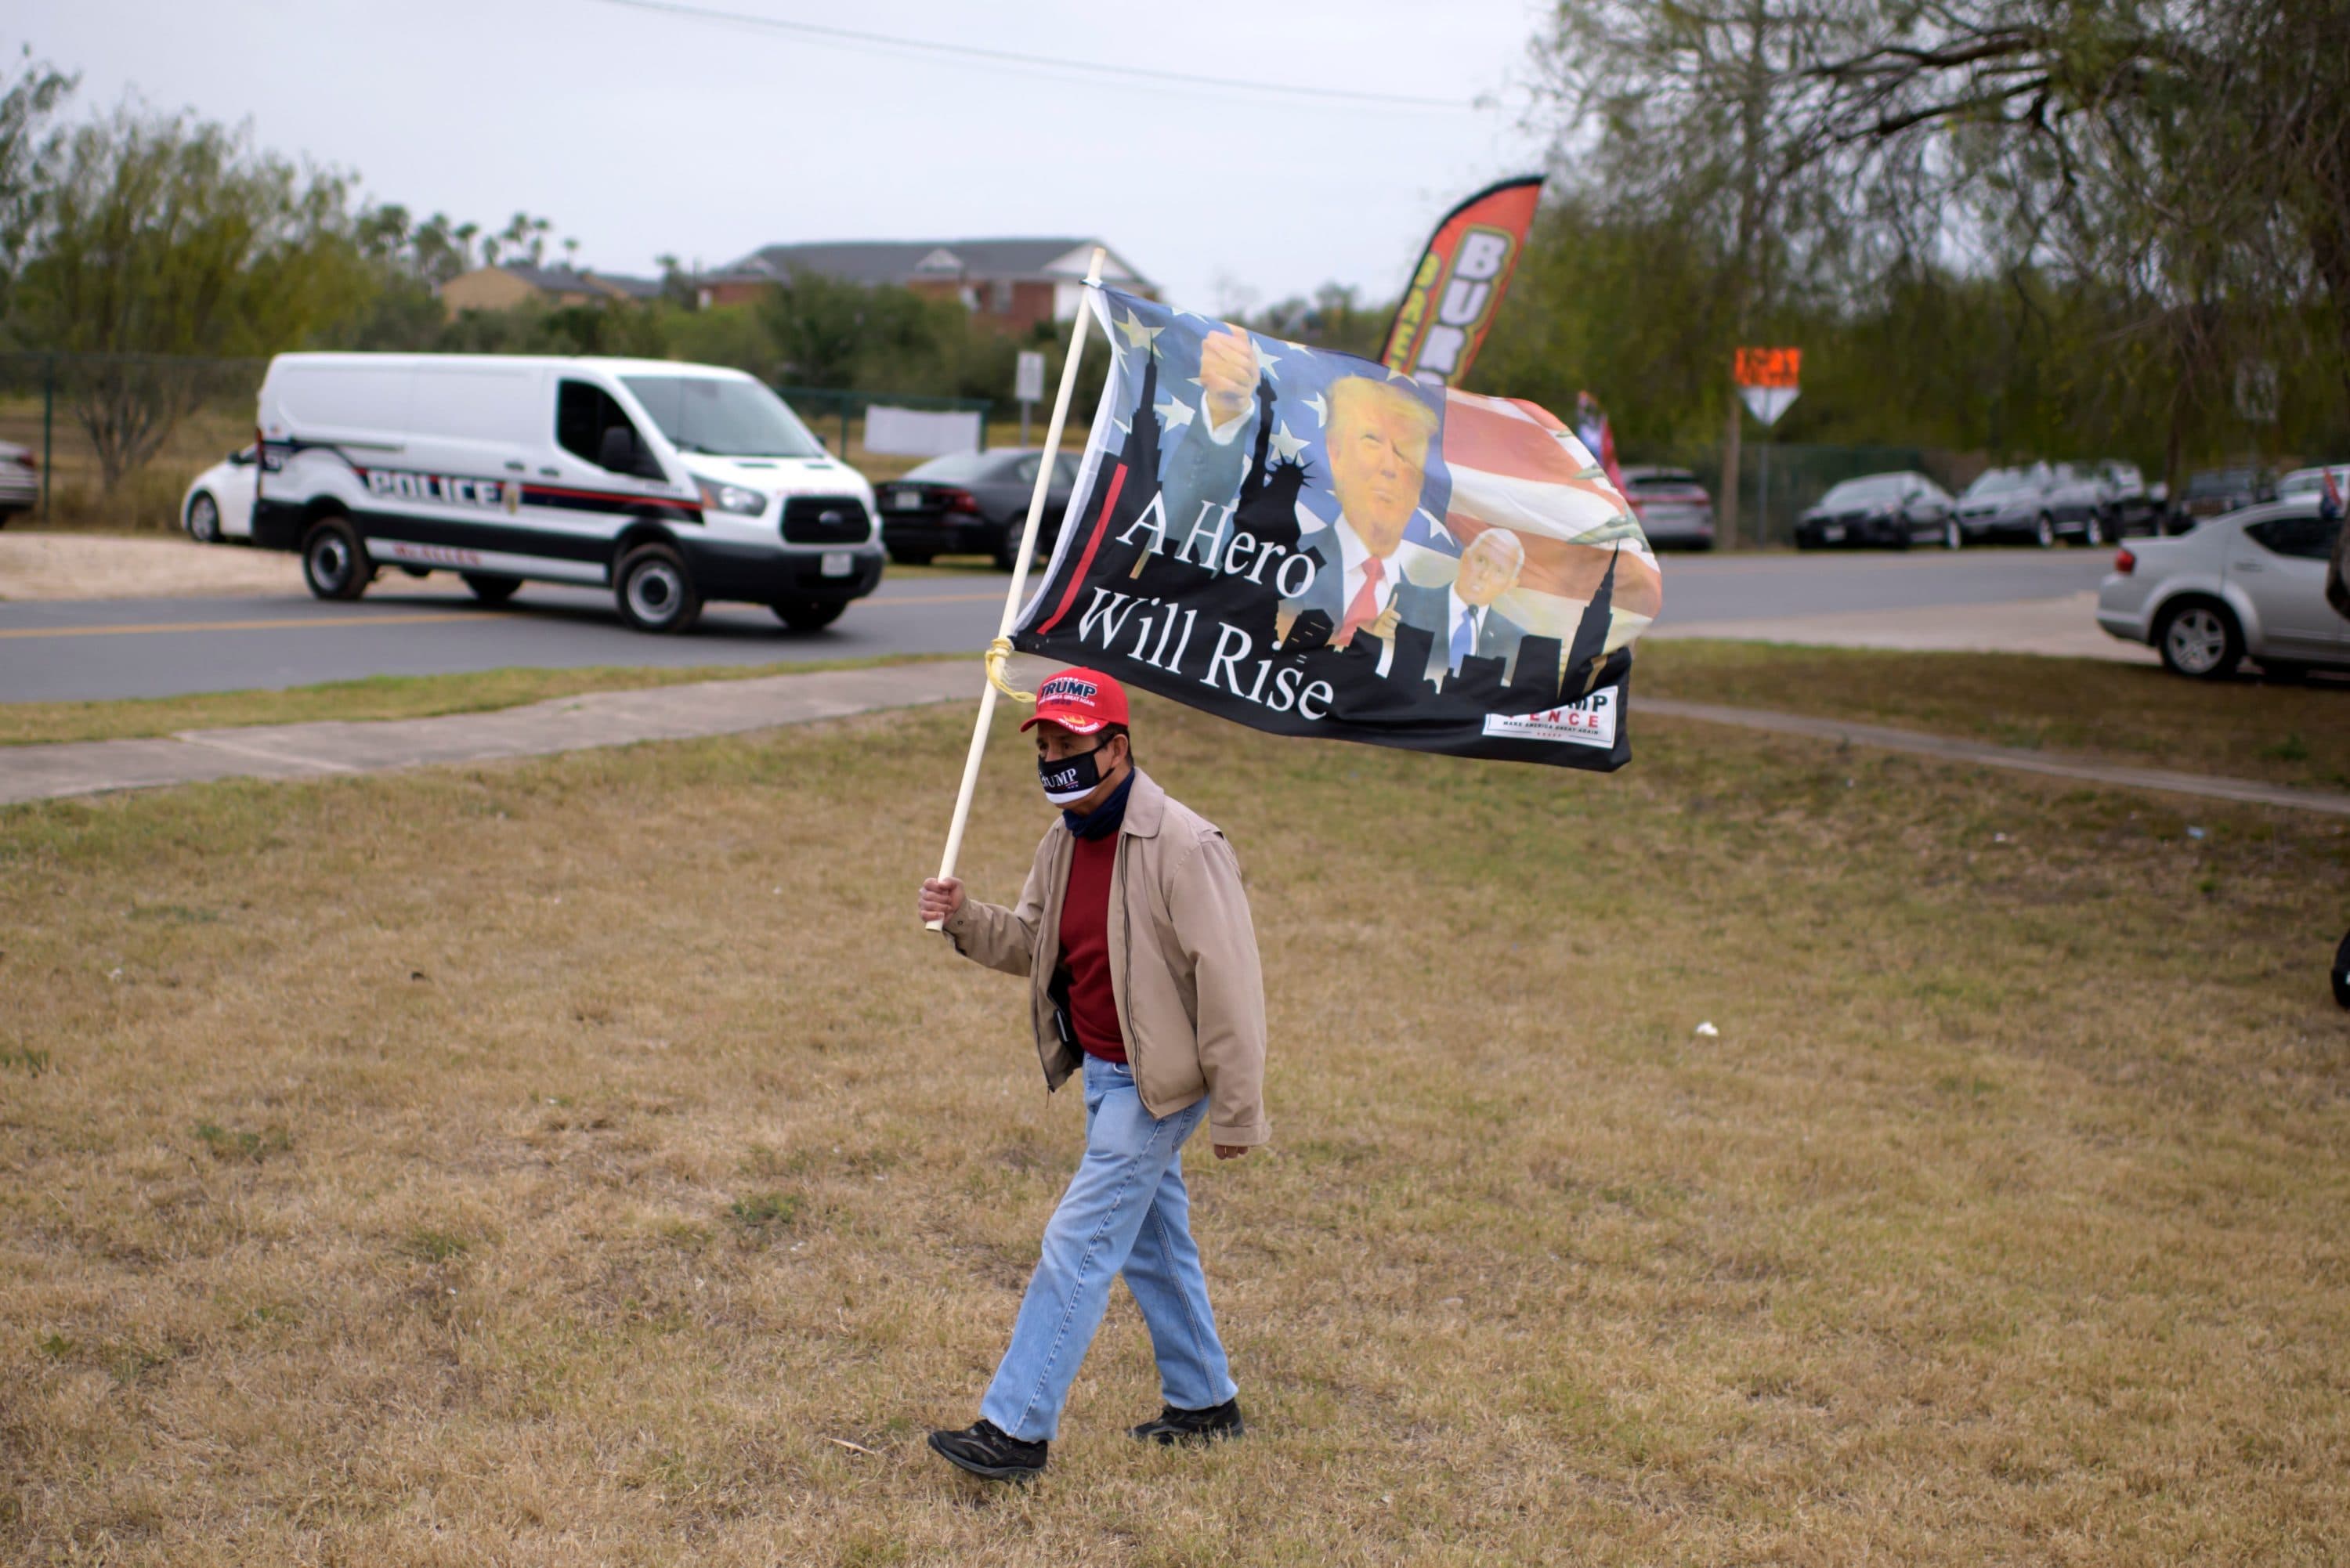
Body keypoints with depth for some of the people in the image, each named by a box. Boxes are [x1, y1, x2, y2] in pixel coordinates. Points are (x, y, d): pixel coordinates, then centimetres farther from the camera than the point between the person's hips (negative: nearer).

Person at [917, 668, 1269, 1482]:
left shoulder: (1182, 847, -23)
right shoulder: (1064, 840, 3)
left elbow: (1229, 985, -22)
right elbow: (1031, 944, 13)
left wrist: (1236, 1114, -20)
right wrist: (964, 920, -8)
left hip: (1159, 1081, -9)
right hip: (1103, 1073, 9)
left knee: (1078, 1244, -7)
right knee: (1153, 1244, 20)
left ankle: (1016, 1428, 0)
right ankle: (1205, 1402, 36)